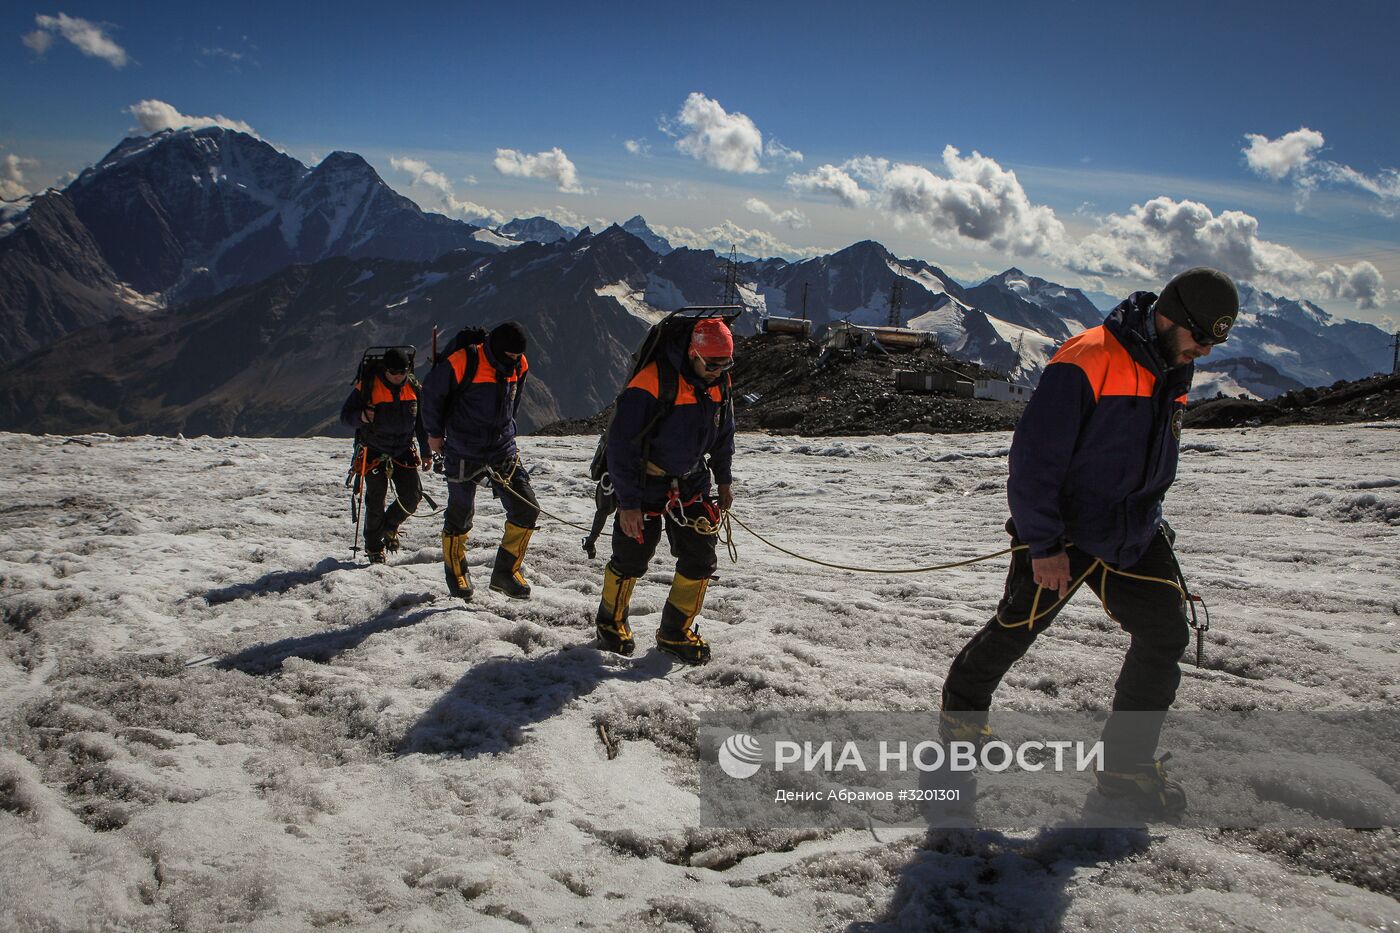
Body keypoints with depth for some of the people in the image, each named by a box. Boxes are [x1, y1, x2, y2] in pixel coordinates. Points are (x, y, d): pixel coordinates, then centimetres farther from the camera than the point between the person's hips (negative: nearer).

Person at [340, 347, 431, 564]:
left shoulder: (413, 388, 2)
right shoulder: (367, 387, -11)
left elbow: (421, 422, 12)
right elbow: (345, 416, -7)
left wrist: (425, 453, 12)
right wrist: (361, 417, -29)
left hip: (404, 452, 3)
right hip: (375, 453, -3)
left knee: (412, 495, -5)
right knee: (375, 501, 0)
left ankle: (389, 526, 24)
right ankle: (374, 547, 19)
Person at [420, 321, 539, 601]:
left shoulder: (519, 365, 0)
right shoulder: (464, 362, -18)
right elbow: (432, 392, -4)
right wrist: (434, 432, 3)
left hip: (503, 450, 5)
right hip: (463, 454, -4)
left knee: (526, 509, -4)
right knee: (460, 515, 8)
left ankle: (506, 572, 10)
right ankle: (455, 572, 31)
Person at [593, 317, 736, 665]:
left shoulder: (718, 383, -4)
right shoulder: (652, 382, -26)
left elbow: (724, 433, 15)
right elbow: (622, 444, -24)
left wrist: (724, 479, 13)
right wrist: (627, 502, -23)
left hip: (692, 485, 6)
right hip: (646, 485, -5)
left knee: (700, 559, 1)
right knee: (631, 559, 5)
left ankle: (675, 632, 18)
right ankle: (611, 623, 31)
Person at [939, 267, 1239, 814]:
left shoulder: (1174, 373, 5)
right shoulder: (1087, 362, -22)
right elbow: (1034, 457, -22)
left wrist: (1144, 522, 20)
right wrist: (1044, 543, -22)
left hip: (1134, 537, 7)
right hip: (1063, 537, -7)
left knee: (1165, 636, 0)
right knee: (1013, 632, 5)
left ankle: (1127, 763, 13)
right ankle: (962, 711, 32)